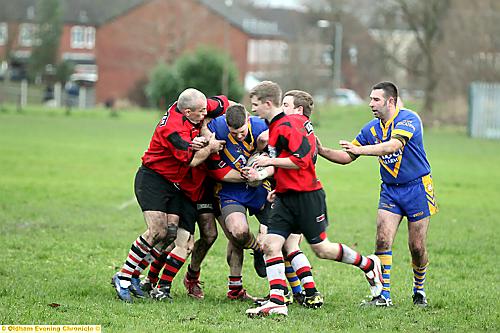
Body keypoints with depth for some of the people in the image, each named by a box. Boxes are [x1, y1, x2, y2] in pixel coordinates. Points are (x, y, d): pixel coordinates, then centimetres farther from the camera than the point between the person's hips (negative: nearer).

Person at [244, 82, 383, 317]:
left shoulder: (287, 127, -18)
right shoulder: (275, 127, 13)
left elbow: (301, 160, -24)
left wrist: (271, 161, -20)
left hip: (306, 196, -9)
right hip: (285, 198, 9)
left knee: (321, 249, 2)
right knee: (270, 245, -6)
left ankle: (369, 265, 24)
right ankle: (277, 302, -10)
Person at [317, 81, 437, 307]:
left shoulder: (408, 119, -17)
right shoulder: (371, 129, 3)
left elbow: (393, 146, -35)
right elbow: (347, 157, 7)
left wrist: (361, 149, -44)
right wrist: (322, 151, -8)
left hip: (417, 187, -5)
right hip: (389, 190, 5)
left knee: (417, 247, 0)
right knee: (383, 239, -12)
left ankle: (419, 290, 23)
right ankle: (384, 295, -10)